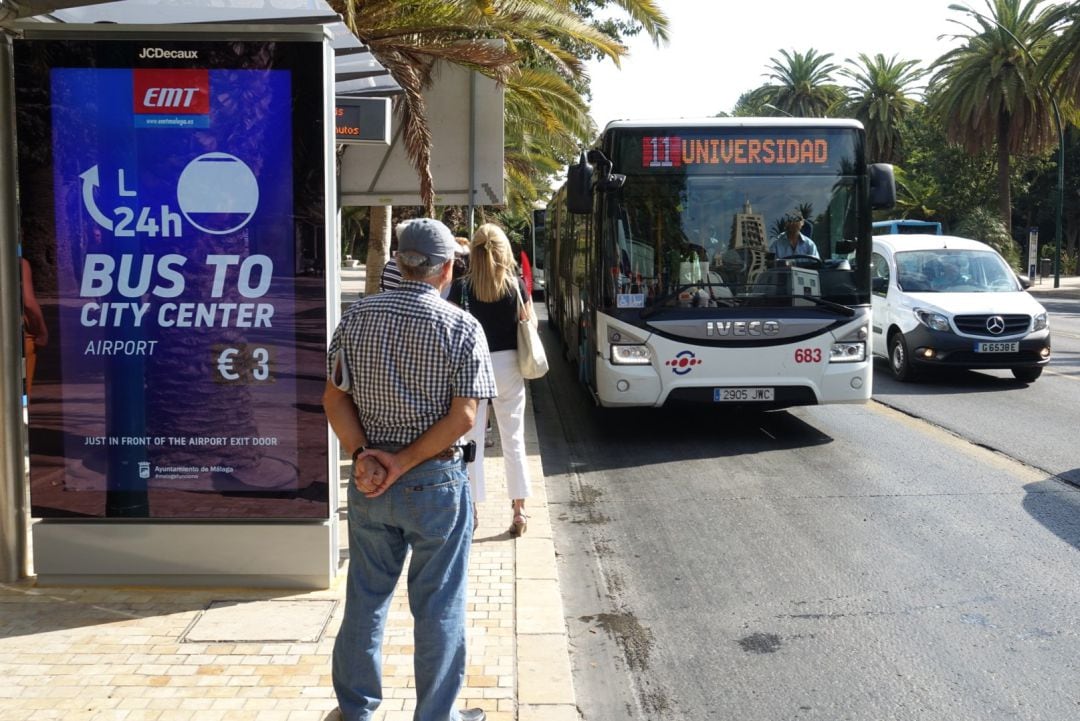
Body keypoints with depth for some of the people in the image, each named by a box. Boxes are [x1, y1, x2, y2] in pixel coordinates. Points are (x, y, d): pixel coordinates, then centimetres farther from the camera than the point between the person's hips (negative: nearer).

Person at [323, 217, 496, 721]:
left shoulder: (356, 316, 0)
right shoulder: (462, 327, -11)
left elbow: (334, 398, -1)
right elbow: (463, 417, -16)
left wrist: (362, 453, -8)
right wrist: (405, 463, -13)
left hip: (368, 481, 4)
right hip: (436, 482, -4)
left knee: (365, 597, 18)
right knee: (438, 605, 10)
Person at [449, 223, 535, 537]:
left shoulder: (461, 287, -7)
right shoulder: (516, 285, -4)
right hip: (508, 365, 1)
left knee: (471, 440, 9)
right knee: (513, 440, 11)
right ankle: (519, 510, 15)